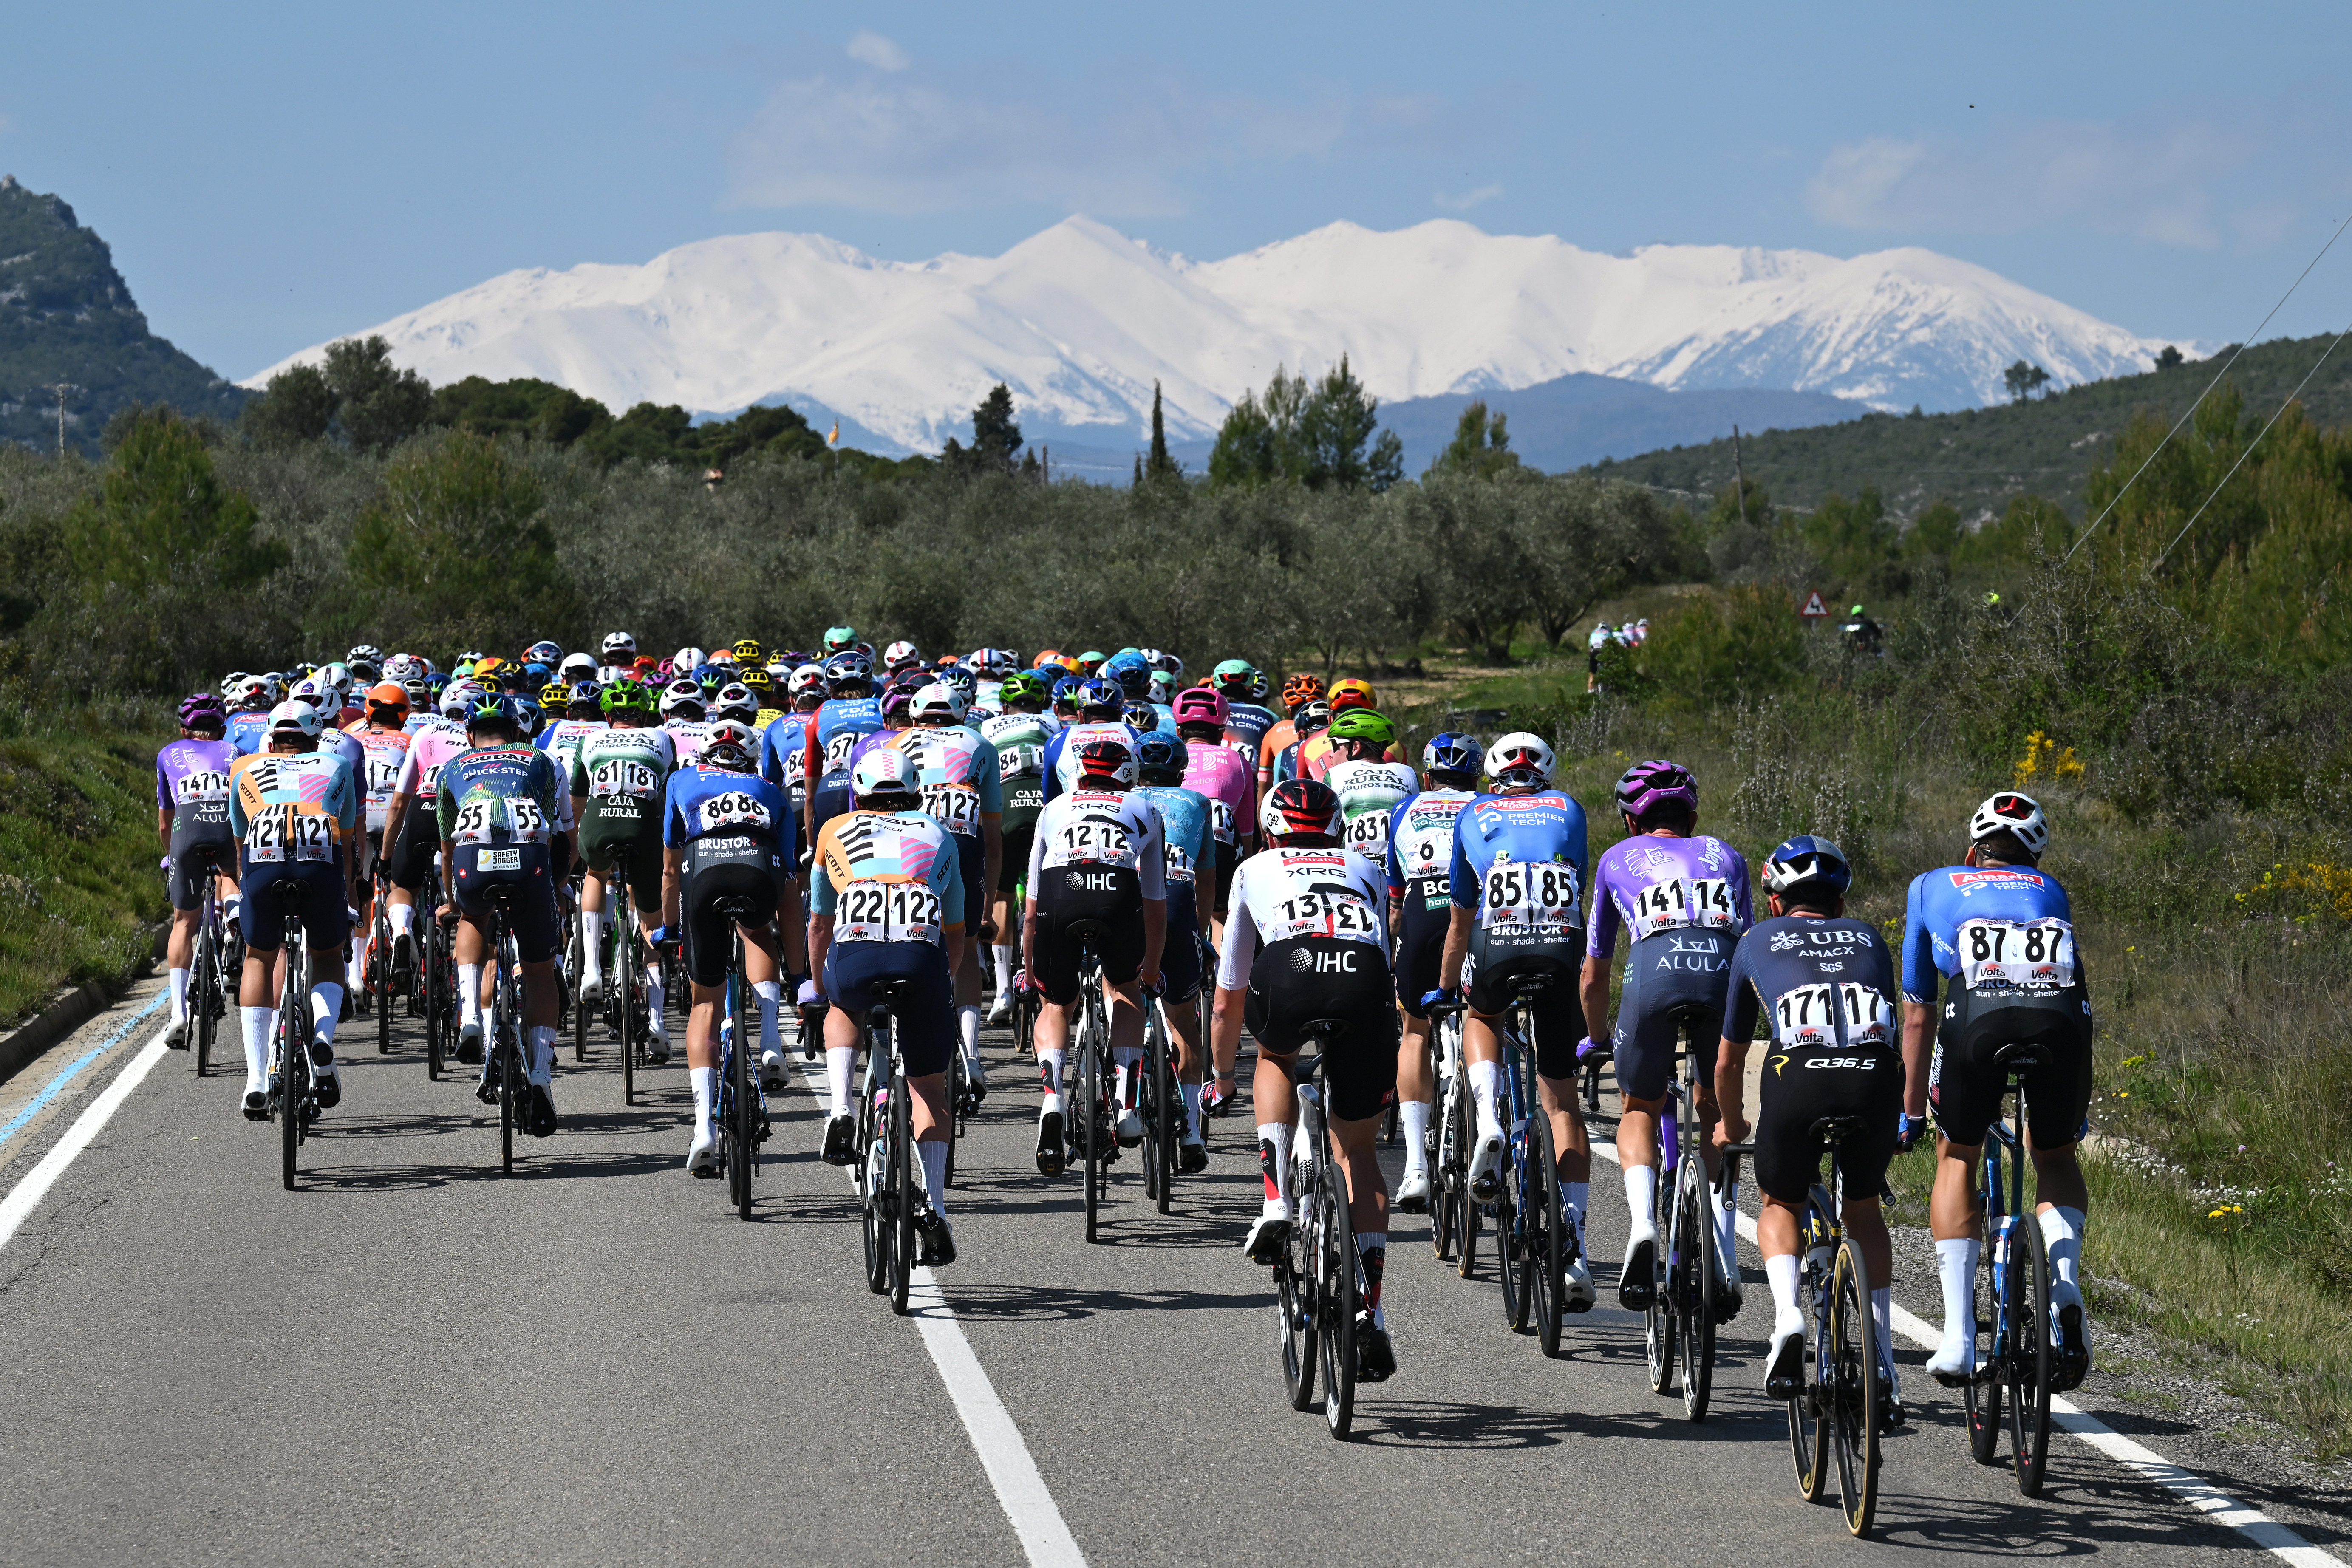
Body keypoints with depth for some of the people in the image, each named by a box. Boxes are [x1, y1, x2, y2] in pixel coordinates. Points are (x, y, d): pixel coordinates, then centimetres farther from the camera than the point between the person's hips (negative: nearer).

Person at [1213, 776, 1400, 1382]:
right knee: (1357, 1153, 18)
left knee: (1275, 1056, 36)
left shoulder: (1255, 869, 34)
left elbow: (1228, 1000, 40)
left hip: (1289, 975, -2)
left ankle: (1276, 1203, 18)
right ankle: (1372, 1318, 9)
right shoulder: (1364, 869, 37)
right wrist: (1385, 1069, 60)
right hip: (1366, 983, 2)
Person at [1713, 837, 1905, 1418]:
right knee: (1863, 1209, 27)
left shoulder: (1758, 941, 28)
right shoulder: (1868, 939, 33)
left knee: (1780, 1206, 25)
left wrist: (1730, 1127, 55)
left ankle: (1788, 1320, -2)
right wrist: (1898, 1118, 62)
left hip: (1798, 1081, -2)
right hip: (1876, 1080, 2)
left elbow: (1729, 1061, 36)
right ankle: (1882, 1368, 18)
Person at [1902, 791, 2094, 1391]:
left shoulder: (1932, 888, 33)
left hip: (1980, 1012, -2)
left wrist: (1910, 1113, 45)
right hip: (2061, 1013, 2)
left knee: (1957, 1158, 23)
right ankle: (2065, 1290, 1)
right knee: (2056, 1158, 27)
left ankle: (1958, 1337, 12)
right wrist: (2080, 1111, 56)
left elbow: (1917, 1014, 36)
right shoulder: (2050, 891, 37)